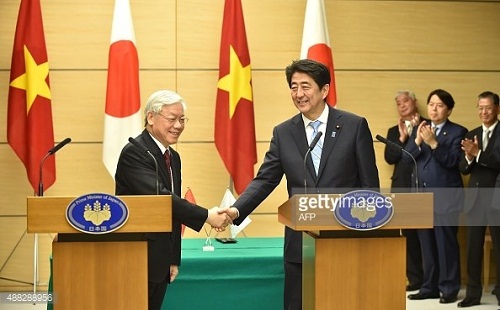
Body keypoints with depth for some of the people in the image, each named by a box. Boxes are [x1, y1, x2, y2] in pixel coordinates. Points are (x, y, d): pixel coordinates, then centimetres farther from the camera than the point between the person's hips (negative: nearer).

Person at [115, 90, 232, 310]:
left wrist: (174, 259, 16)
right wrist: (206, 216, -26)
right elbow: (159, 195, -25)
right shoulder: (134, 153, -13)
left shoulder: (173, 158, 15)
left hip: (160, 261, 8)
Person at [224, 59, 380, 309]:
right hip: (300, 244, 3)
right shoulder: (283, 133, 6)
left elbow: (369, 184, -1)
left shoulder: (355, 126, -2)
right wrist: (237, 210, -14)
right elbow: (265, 179, 3)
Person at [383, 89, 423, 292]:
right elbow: (389, 158, 2)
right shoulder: (394, 131, 15)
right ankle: (415, 278, 9)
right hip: (402, 187, 3)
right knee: (409, 234, 4)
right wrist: (403, 137, -7)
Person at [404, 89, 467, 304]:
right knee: (427, 244, 10)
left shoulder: (457, 132, -3)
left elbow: (453, 161, -16)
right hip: (423, 195, 5)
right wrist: (418, 140, -14)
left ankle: (449, 289, 6)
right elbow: (406, 158, 2)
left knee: (446, 244, -3)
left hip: (445, 197, -5)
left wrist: (433, 143, -24)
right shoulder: (420, 129, 13)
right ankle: (430, 287, 18)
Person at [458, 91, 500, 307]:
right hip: (475, 198, 5)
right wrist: (468, 157, -14)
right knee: (473, 248, 7)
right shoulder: (472, 135, 11)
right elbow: (464, 169, 6)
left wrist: (478, 153, -26)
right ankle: (473, 293, 13)